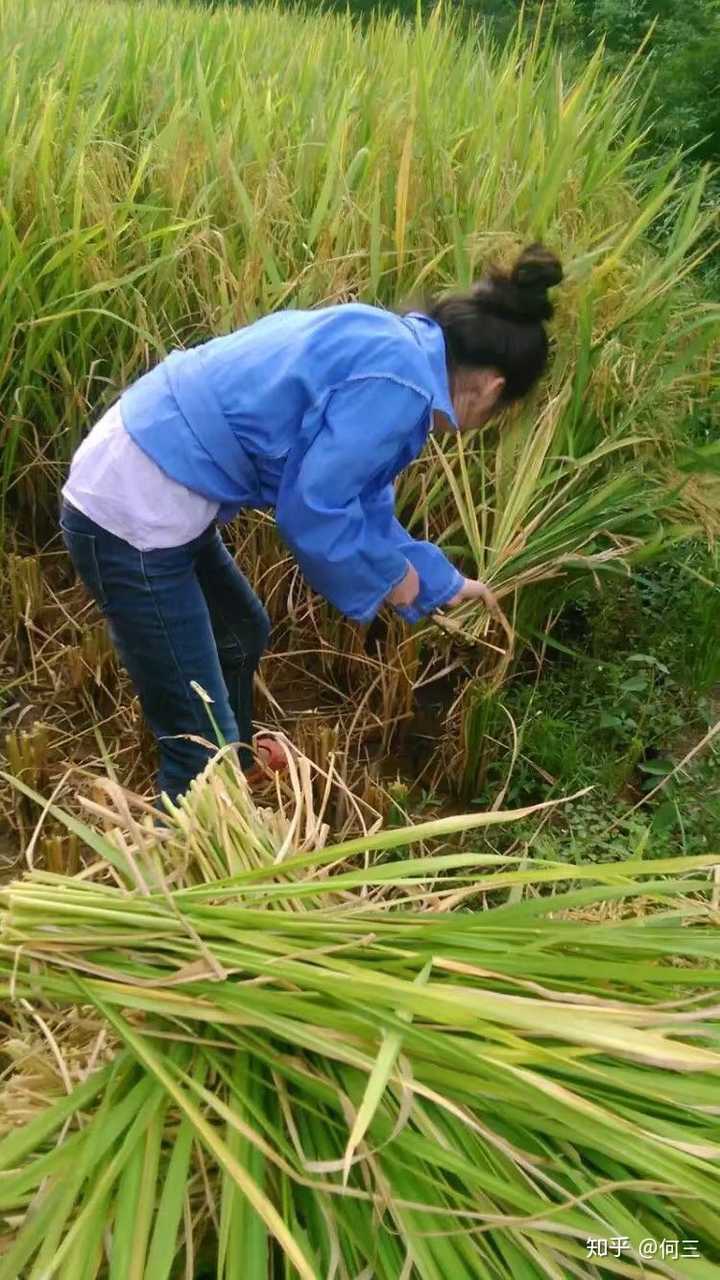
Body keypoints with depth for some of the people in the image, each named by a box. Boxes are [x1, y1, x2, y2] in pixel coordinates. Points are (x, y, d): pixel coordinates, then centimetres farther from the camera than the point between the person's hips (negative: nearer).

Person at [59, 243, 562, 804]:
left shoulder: (387, 345, 13)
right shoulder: (398, 384, -18)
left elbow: (359, 502, 21)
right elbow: (313, 510, -18)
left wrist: (443, 583, 31)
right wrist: (390, 575, 0)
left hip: (137, 488, 11)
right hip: (133, 518, -11)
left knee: (243, 633, 32)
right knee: (202, 741, -2)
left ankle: (238, 762, 56)